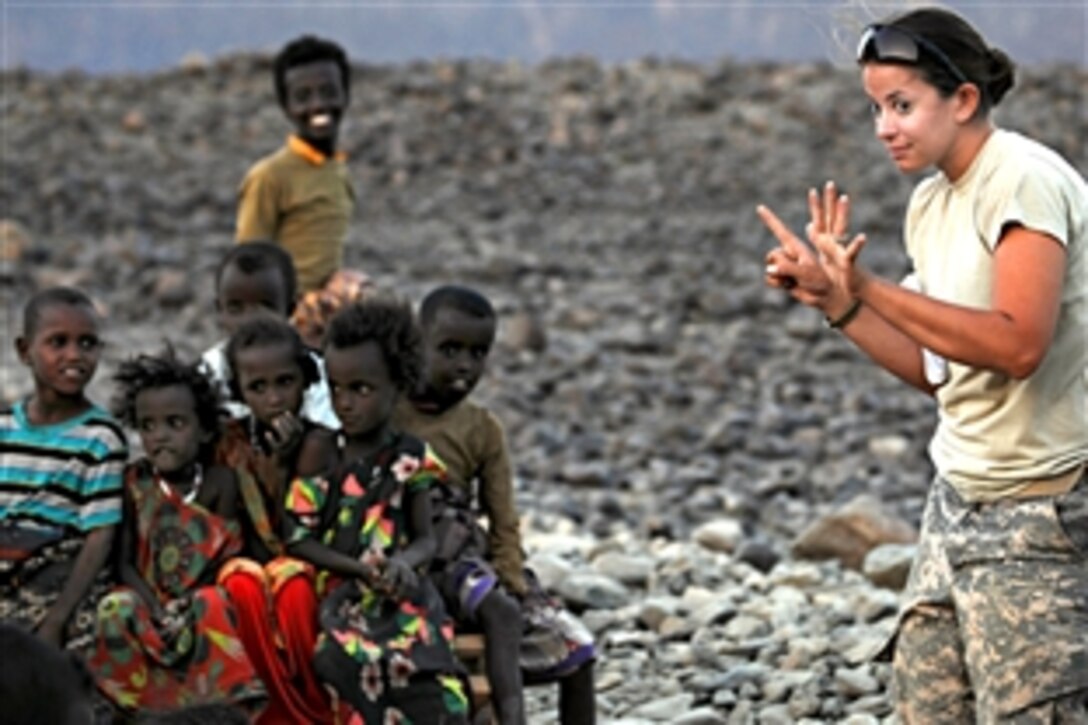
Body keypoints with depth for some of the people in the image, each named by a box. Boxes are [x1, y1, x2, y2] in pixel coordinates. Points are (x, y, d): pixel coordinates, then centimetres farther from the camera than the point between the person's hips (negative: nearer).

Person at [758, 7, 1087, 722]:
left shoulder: (1025, 181, -15)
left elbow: (1017, 345, -27)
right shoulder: (931, 205, 11)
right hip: (960, 500, 9)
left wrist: (868, 287, -27)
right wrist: (834, 301, 3)